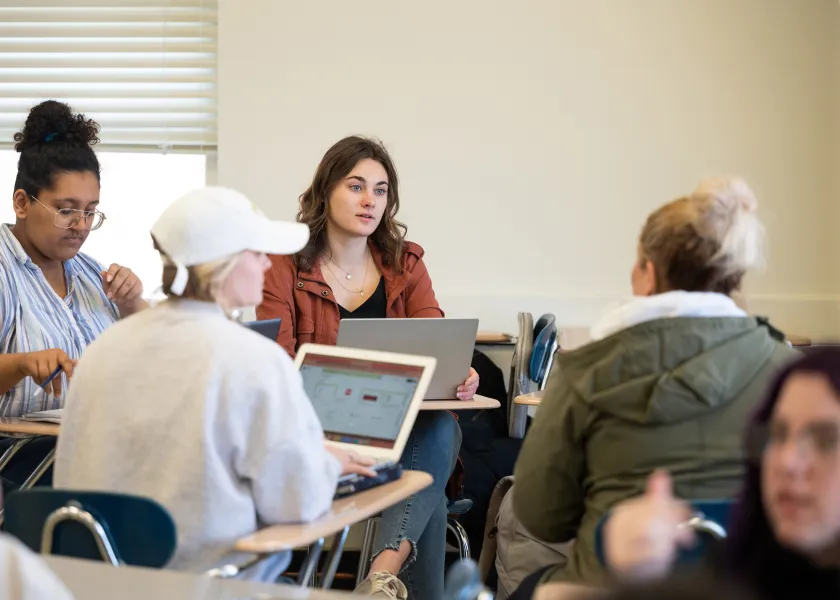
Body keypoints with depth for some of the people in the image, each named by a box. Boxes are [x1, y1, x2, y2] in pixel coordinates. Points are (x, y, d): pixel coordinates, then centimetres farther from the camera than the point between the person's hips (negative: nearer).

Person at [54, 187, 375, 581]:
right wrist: (328, 464, 8)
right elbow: (297, 503, -12)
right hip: (207, 577, -6)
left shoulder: (103, 350, 2)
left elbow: (72, 481, 10)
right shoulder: (258, 361, -15)